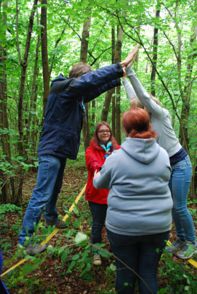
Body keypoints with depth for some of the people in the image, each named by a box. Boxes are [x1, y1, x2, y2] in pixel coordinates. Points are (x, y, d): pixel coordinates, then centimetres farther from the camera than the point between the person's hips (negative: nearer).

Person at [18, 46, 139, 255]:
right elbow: (90, 80, -30)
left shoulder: (77, 94, 9)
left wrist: (120, 77, 14)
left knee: (55, 188, 26)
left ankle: (51, 217, 48)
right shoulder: (64, 88, -17)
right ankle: (24, 240, 4)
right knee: (41, 196, -7)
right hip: (51, 150, -10)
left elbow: (96, 87, 20)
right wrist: (120, 66, -29)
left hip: (60, 150, 10)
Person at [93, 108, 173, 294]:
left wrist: (96, 176, 28)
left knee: (125, 271, 17)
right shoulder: (163, 154, -1)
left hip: (123, 226, -2)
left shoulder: (116, 157, -10)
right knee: (149, 272, 17)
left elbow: (99, 183, 5)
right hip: (158, 225, 3)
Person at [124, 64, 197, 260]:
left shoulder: (162, 114, -14)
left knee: (180, 206, -3)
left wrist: (130, 72, -26)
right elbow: (134, 98, 7)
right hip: (166, 165, 8)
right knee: (172, 205, 12)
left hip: (180, 164, -7)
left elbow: (144, 96, -26)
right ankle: (180, 239, 29)